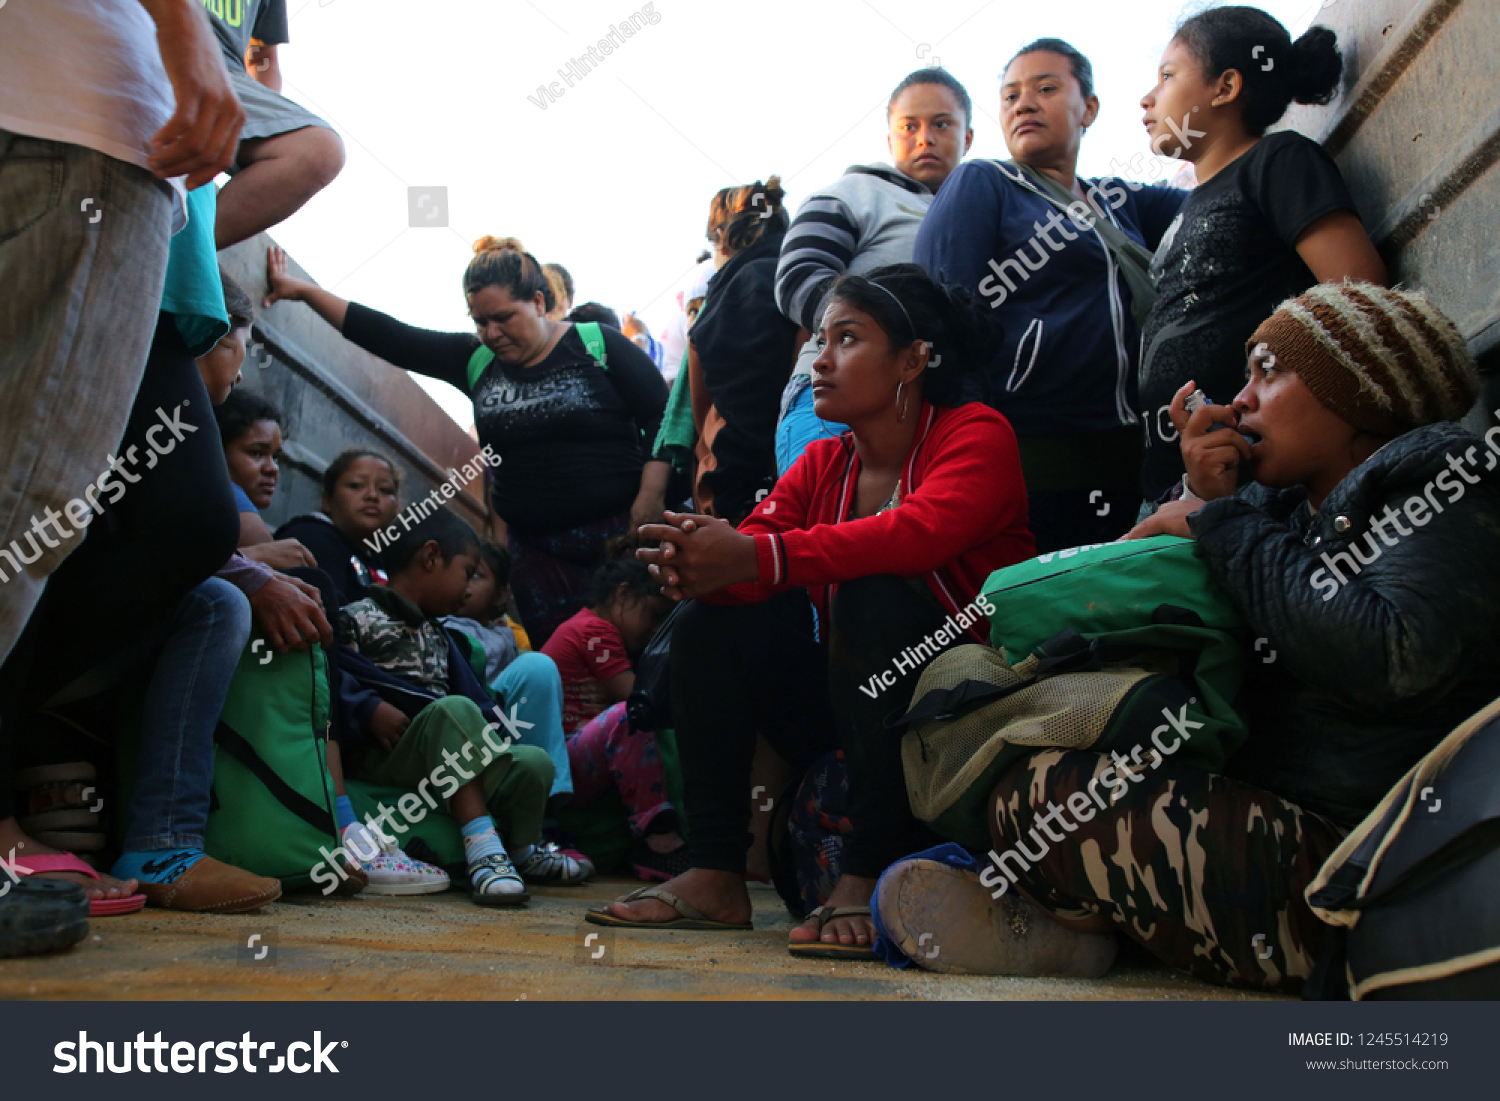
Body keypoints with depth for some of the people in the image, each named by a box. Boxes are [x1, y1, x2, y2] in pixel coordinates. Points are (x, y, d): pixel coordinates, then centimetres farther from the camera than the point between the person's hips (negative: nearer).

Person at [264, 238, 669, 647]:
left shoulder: (599, 345, -2)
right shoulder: (475, 360, 10)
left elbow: (663, 417, -5)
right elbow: (391, 338, 10)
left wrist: (648, 506, -13)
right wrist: (304, 291, 9)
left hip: (620, 531, -4)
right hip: (537, 547, 4)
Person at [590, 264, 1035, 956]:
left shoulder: (976, 434, -10)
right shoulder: (821, 465, 9)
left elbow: (919, 533, -32)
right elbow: (753, 549, -7)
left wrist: (751, 558, -38)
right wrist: (695, 566, -33)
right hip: (847, 707, 6)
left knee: (873, 594, -31)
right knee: (708, 625, -6)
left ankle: (870, 878, -30)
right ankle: (715, 877, -10)